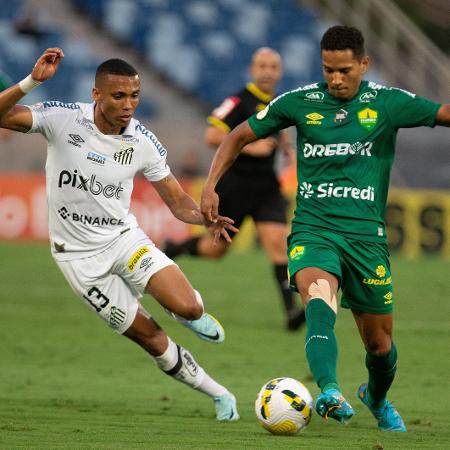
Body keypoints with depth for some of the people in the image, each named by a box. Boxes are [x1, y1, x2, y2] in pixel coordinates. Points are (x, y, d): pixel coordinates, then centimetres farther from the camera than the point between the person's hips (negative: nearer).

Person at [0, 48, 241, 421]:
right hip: (80, 255, -2)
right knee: (151, 338, -1)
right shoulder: (63, 119, -17)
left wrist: (205, 217, -23)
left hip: (124, 237, 2)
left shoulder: (143, 142, -9)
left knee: (187, 307, -22)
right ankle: (219, 395, 18)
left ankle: (191, 313, 17)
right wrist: (32, 81, -40)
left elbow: (178, 201, -1)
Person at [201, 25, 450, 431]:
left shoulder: (388, 103, 1)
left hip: (366, 235, 1)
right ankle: (330, 393, -50)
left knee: (380, 343, 10)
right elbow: (240, 136, 14)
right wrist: (210, 185, 4)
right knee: (320, 299, -33)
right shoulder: (300, 102, 3)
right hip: (312, 229, -1)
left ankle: (377, 398, 43)